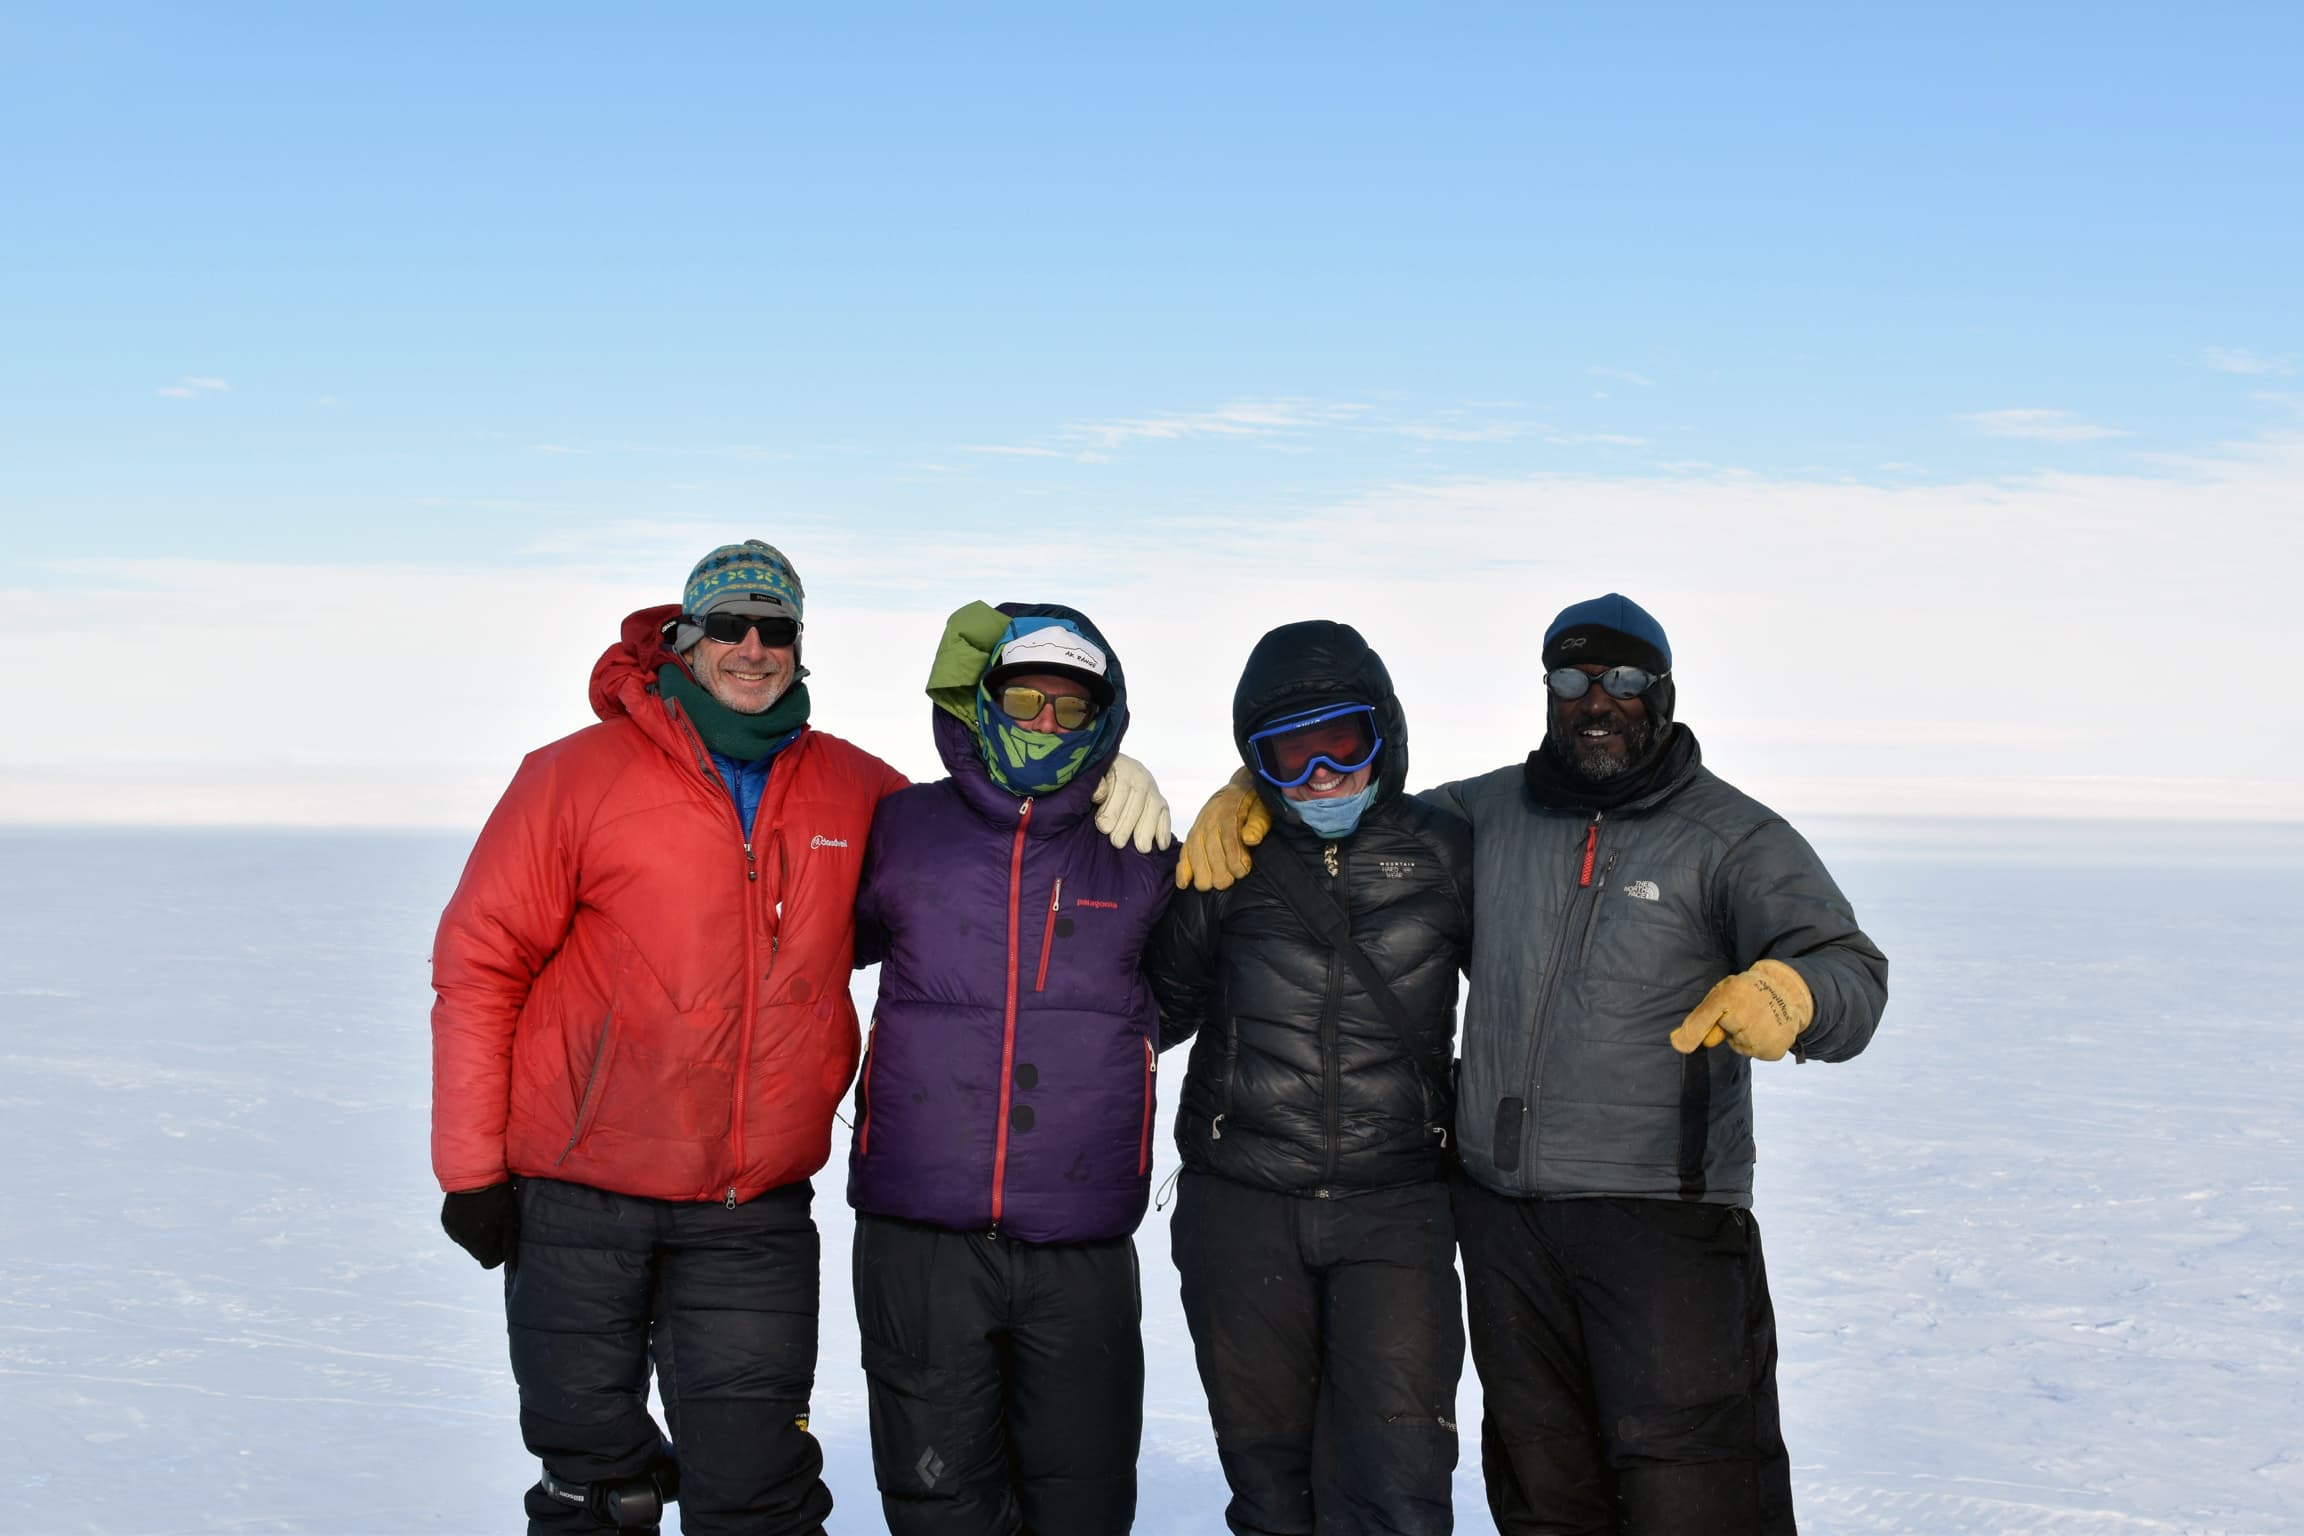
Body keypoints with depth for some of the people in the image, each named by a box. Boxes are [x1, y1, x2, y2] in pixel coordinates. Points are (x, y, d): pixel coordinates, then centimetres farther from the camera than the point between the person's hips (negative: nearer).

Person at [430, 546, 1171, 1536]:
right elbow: (480, 962, -2)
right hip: (580, 1201, -1)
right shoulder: (578, 776, -4)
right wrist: (472, 1166, -5)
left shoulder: (851, 789, 5)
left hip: (756, 1215, 2)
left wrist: (1106, 779, 0)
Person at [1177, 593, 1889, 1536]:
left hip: (1663, 1217, -4)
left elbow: (1851, 974, -15)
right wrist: (1254, 794, 2)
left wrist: (1785, 995, -39)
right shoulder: (1488, 812, 9)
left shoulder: (1737, 838, -3)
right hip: (1502, 1217, 5)